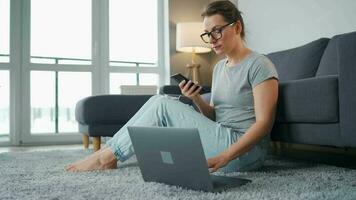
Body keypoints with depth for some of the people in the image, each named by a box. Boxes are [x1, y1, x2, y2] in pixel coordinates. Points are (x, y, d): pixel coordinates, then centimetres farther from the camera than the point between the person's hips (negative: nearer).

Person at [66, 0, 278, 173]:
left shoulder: (259, 65, -10)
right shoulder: (219, 67, 15)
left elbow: (264, 123, -17)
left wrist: (224, 157, -28)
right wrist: (197, 100, -5)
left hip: (243, 152, -8)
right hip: (222, 140, 8)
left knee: (162, 105, -15)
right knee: (160, 102, -4)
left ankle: (108, 156, -4)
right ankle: (109, 153, -2)